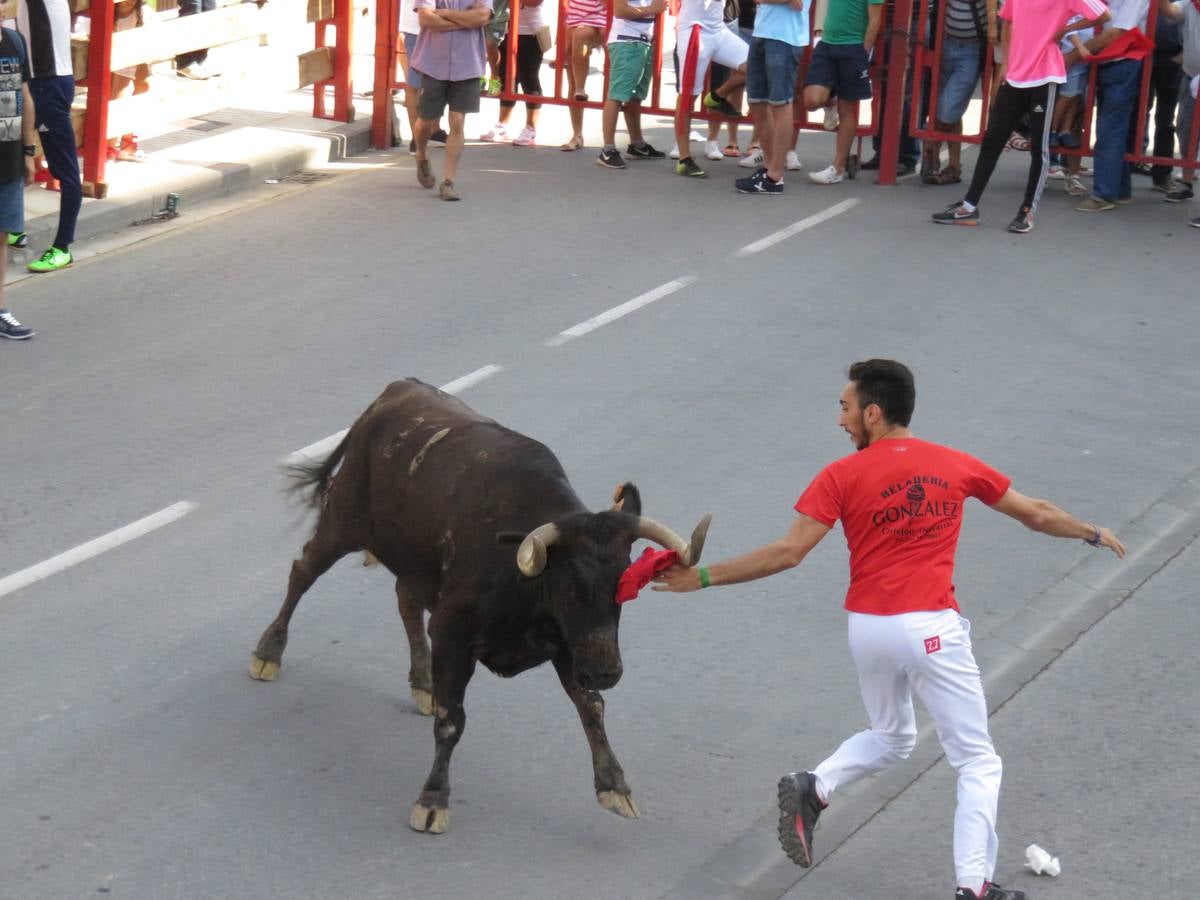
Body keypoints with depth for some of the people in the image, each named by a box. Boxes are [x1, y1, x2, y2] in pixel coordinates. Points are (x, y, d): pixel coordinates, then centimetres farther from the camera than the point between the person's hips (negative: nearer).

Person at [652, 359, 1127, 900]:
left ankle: (812, 789, 5)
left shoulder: (842, 476, -2)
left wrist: (702, 578, -3)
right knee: (977, 762, 7)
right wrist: (1093, 534, 34)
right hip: (930, 629, -2)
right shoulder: (956, 466, 5)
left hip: (867, 629, 2)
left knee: (891, 738, 27)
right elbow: (1037, 516, 16)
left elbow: (788, 553, -8)